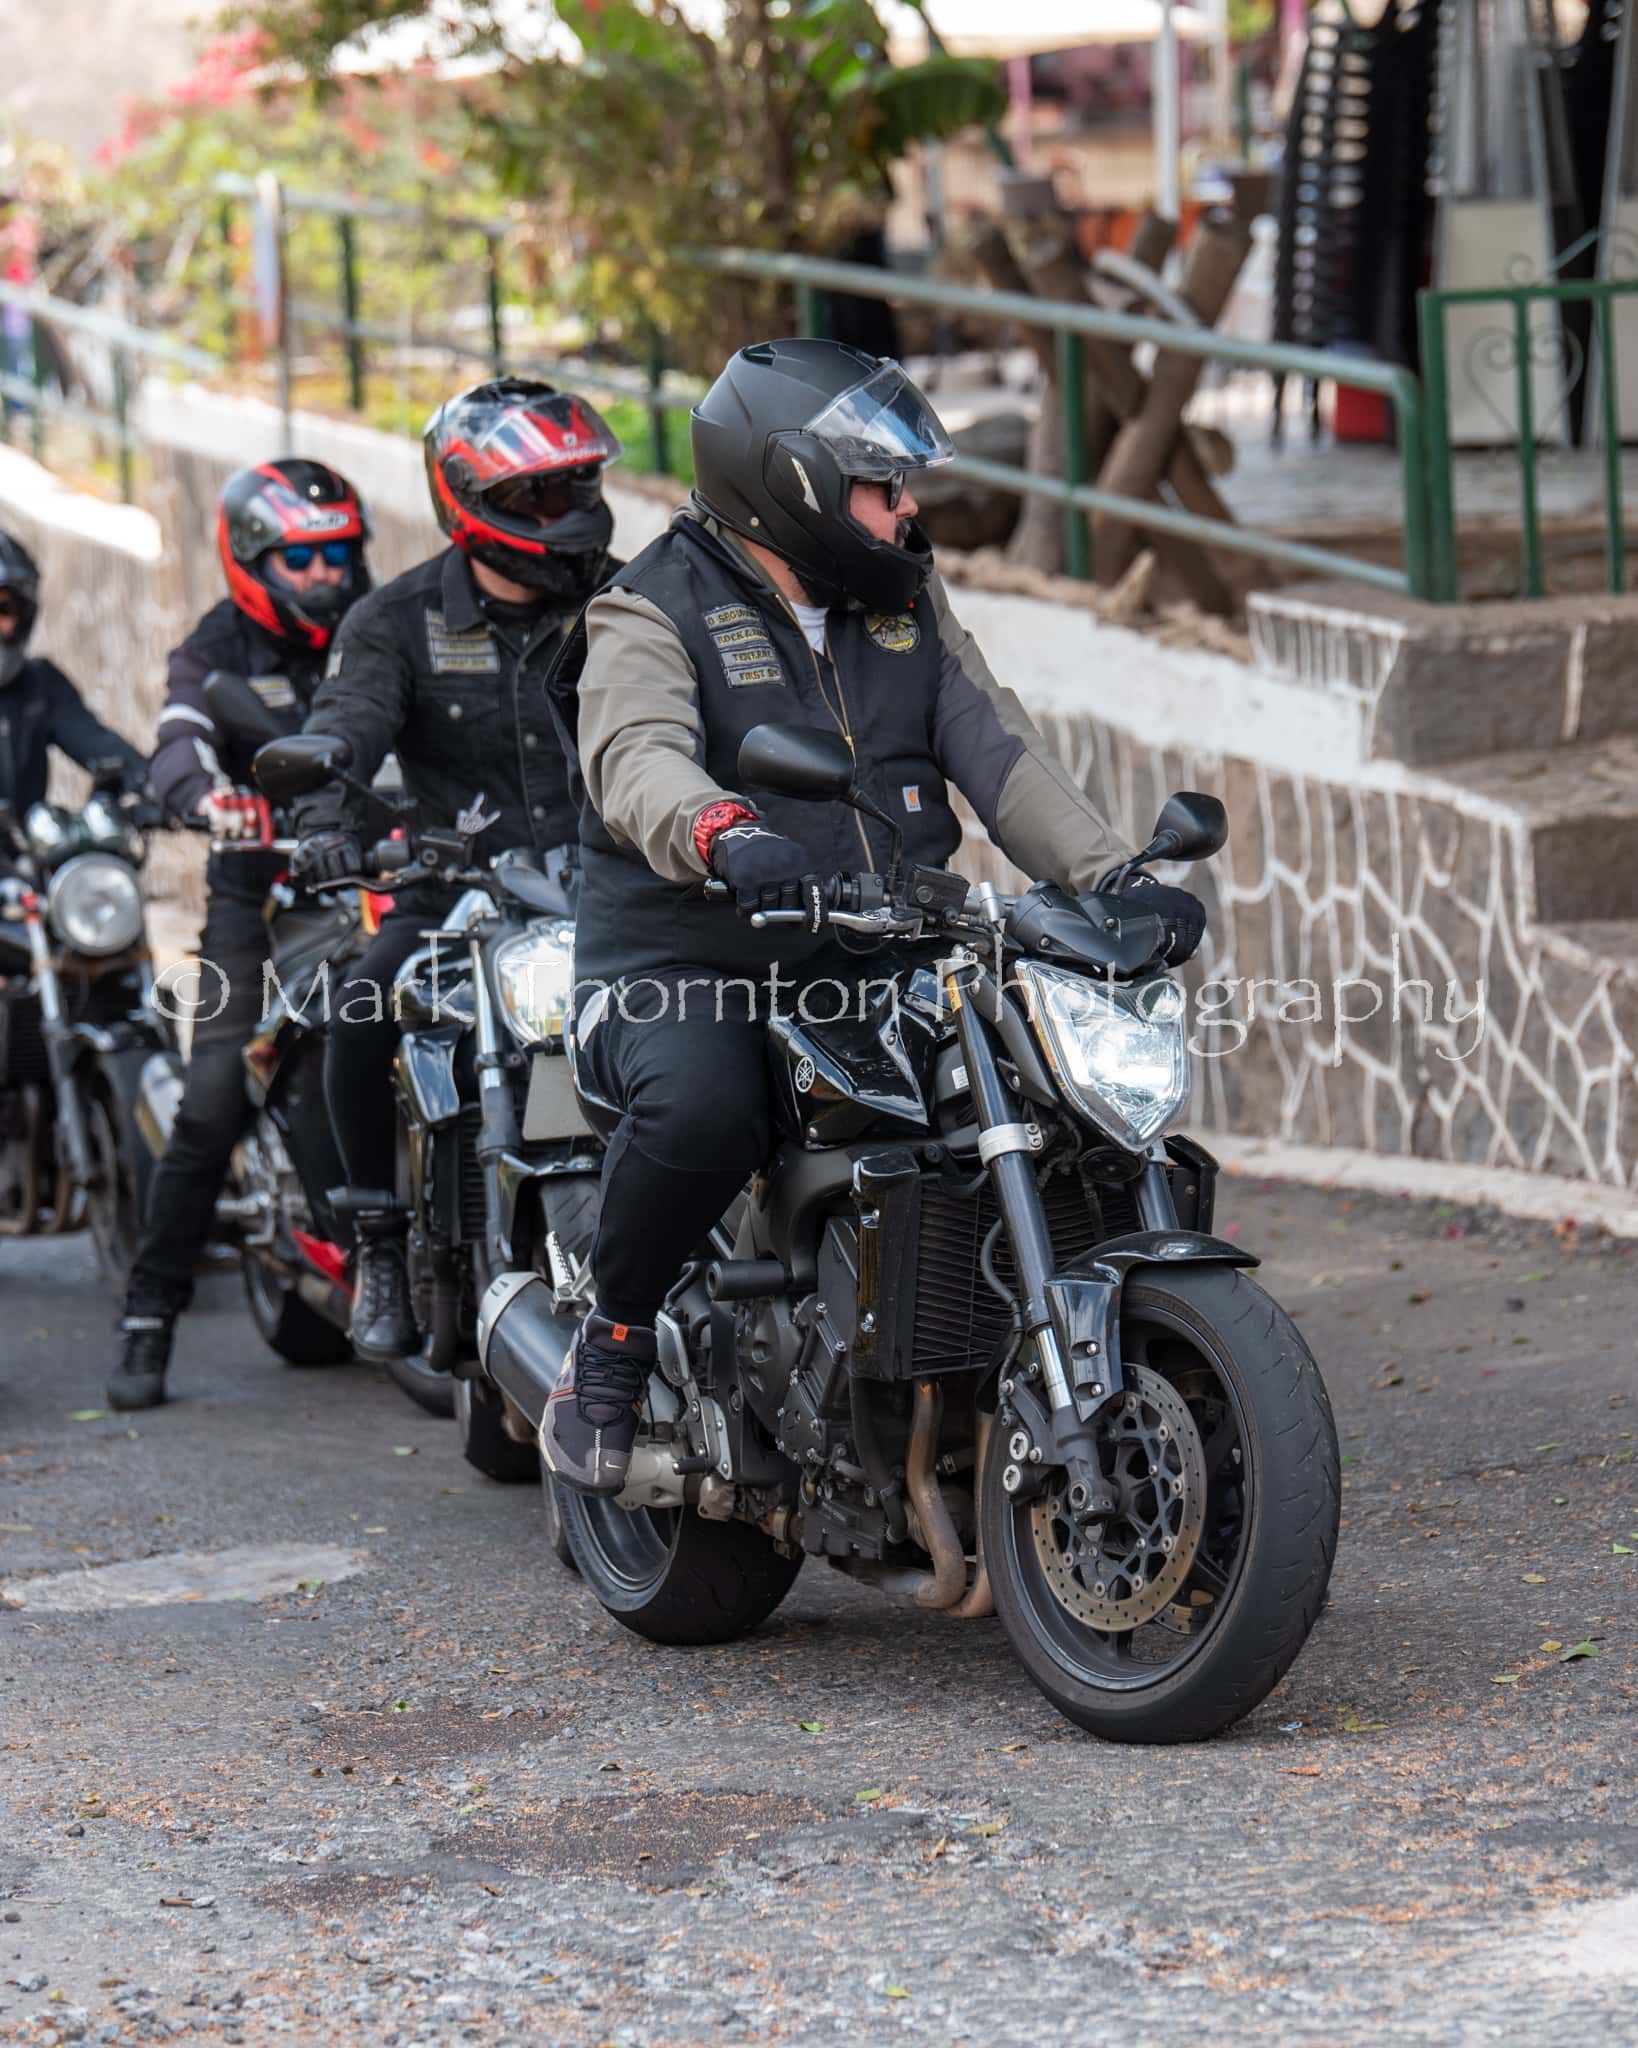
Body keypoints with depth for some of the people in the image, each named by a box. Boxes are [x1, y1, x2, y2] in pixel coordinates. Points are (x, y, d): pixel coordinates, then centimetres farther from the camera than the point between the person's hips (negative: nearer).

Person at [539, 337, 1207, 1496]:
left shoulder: (905, 599, 15)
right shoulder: (653, 614, -5)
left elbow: (994, 745, 9)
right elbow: (638, 758, -26)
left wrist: (1111, 880, -7)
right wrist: (720, 833, -49)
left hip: (876, 965, 6)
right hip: (685, 968, -6)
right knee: (701, 1111, -37)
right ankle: (610, 1346, -11)